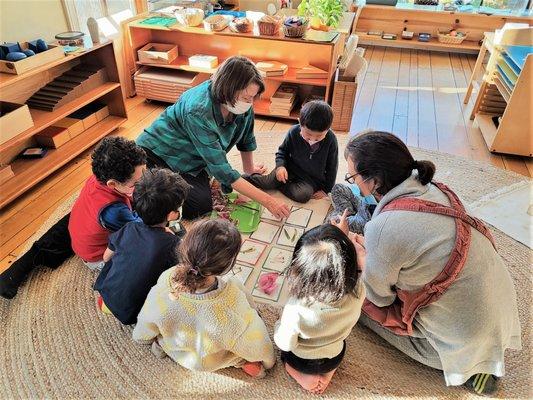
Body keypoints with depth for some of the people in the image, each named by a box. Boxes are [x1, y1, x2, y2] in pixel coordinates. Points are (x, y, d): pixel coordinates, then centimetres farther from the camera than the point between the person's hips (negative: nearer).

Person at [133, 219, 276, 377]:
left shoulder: (165, 281, -35)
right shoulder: (233, 306, -45)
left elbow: (141, 336, -14)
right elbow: (254, 345, -21)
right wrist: (268, 361, 2)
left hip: (174, 351, 3)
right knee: (237, 286, 15)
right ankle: (246, 361, 20)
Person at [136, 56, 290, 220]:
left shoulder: (242, 104, -18)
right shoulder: (198, 112, -36)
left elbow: (246, 138, 3)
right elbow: (222, 169, -37)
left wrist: (249, 168, 17)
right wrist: (267, 201, -36)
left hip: (193, 161, 6)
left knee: (204, 205, -12)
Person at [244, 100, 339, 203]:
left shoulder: (331, 140, -20)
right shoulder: (293, 132, -17)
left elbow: (332, 167, -7)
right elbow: (282, 150, 2)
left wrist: (326, 189, -4)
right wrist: (280, 165, -17)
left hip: (311, 179, -1)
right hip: (291, 168, 1)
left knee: (303, 195, -30)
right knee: (269, 181, -20)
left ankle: (279, 186, -10)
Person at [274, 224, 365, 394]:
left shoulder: (295, 310, -43)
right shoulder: (357, 292, -36)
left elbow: (285, 343, -22)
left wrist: (280, 325, -2)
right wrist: (344, 238, -8)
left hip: (301, 361, -2)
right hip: (335, 358, 2)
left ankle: (304, 376, 14)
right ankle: (327, 372, 19)